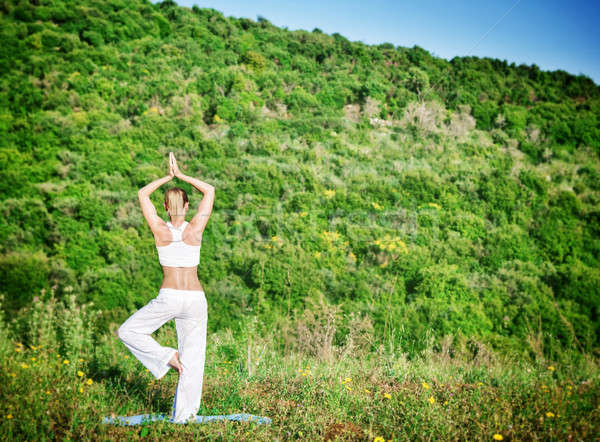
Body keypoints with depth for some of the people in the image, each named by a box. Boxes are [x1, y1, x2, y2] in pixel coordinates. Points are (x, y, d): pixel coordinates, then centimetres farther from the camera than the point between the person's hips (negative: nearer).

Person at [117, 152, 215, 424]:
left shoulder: (160, 229, -4)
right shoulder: (196, 228, -3)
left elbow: (142, 194, 11)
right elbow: (210, 191, 10)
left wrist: (167, 177, 12)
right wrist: (181, 175, 9)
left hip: (168, 298, -2)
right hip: (195, 299, 2)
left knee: (128, 332, 16)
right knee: (192, 357, 8)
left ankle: (166, 357, -1)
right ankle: (183, 415, 8)